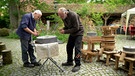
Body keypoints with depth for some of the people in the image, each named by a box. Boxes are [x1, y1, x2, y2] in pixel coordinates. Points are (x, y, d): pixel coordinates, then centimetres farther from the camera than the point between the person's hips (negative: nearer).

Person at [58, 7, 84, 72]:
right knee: (69, 47, 10)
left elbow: (76, 28, -26)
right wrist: (63, 29, -13)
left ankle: (77, 65, -4)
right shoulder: (63, 17, -4)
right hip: (72, 33, 8)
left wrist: (65, 31, -26)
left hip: (78, 32, -8)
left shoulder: (73, 15, -28)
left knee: (77, 48, -13)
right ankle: (70, 62, 25)